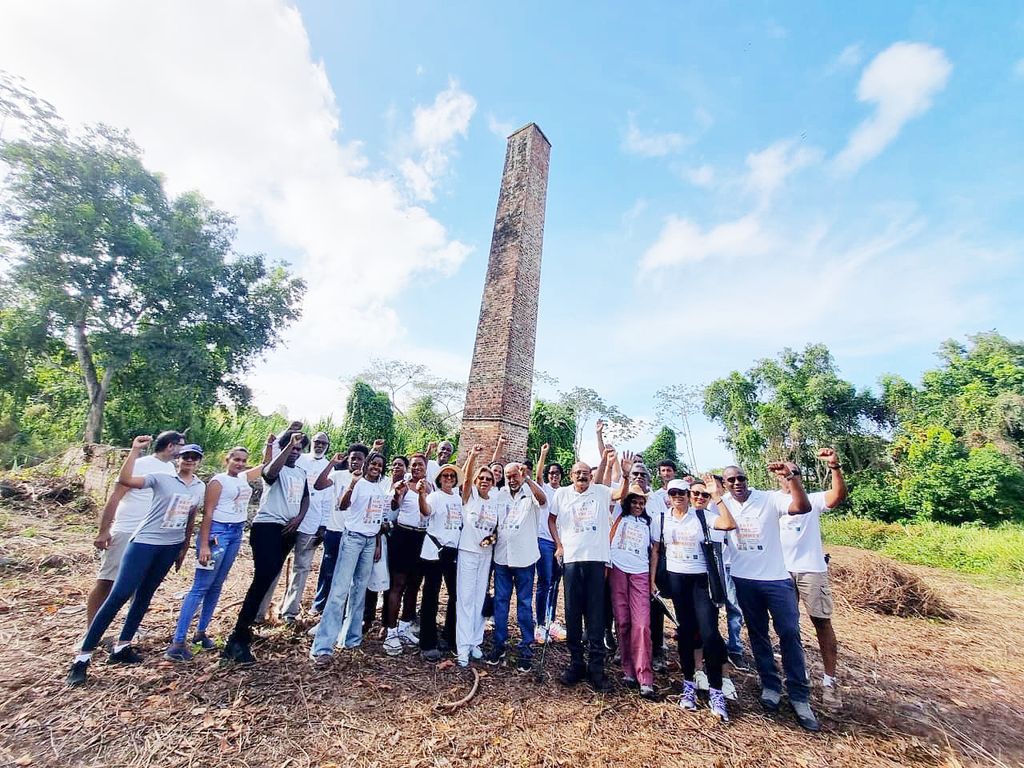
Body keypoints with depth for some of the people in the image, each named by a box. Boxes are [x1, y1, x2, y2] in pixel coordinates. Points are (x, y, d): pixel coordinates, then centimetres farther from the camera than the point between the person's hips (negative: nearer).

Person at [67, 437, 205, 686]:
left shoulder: (200, 487, 4)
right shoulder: (161, 478, -10)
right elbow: (124, 480, -25)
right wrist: (135, 450, -29)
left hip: (171, 547, 5)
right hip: (144, 542, -5)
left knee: (144, 596, 14)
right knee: (119, 595, -7)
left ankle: (122, 647, 27)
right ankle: (83, 656, 5)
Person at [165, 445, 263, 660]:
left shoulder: (244, 478, 10)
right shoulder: (218, 481, -9)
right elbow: (207, 513, -13)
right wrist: (204, 545, -18)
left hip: (237, 533, 7)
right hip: (218, 532, -7)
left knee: (216, 586, 12)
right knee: (201, 586, -6)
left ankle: (201, 632, 22)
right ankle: (177, 641, 0)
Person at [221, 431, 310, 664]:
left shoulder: (301, 473, 16)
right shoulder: (274, 468, -5)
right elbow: (270, 473, -31)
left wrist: (298, 518, -2)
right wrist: (290, 443, -33)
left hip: (288, 530, 7)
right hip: (267, 526, -7)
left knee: (268, 578, 11)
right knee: (263, 578, -15)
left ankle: (245, 624, 25)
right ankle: (238, 638, -8)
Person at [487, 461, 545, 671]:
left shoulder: (530, 495, -5)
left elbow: (543, 500, -29)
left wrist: (527, 478, -35)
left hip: (524, 558, -3)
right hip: (501, 557, 4)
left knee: (524, 603, 7)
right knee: (500, 601, 11)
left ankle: (525, 647, 19)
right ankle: (498, 643, 24)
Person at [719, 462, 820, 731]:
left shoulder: (770, 499, -11)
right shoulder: (723, 505, -2)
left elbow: (803, 507, -26)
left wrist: (792, 476, -35)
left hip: (776, 578, -2)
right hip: (744, 580, 3)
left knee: (790, 633, 0)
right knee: (757, 634, 14)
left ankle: (799, 696, 15)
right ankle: (770, 686, 29)